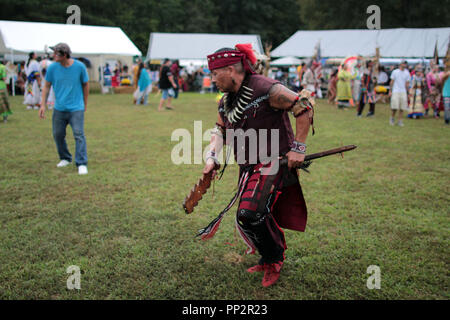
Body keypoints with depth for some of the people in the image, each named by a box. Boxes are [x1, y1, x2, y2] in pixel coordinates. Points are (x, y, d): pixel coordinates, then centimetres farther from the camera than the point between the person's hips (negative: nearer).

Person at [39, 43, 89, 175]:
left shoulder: (79, 66, -7)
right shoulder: (52, 67, -2)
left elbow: (85, 85, 6)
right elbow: (47, 86, 7)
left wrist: (85, 104, 11)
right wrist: (43, 105, 1)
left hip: (76, 108, -3)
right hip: (59, 109, 3)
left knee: (79, 135, -10)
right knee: (58, 135, 10)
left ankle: (82, 164, -6)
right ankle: (65, 158, 29)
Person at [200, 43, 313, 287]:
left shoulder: (266, 89, -18)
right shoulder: (226, 101, 8)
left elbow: (304, 107, -17)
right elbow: (220, 130, 20)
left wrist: (298, 148, -16)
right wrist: (211, 157, 3)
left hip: (274, 163, -8)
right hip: (248, 167, 8)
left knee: (250, 214, -22)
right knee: (246, 220, 10)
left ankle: (274, 260, 5)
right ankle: (269, 258, 36)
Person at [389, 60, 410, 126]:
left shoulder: (407, 73, 8)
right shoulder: (395, 72, 2)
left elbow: (407, 84, 11)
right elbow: (392, 82, 4)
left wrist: (406, 92, 9)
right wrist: (390, 91, 0)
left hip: (403, 92, 3)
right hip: (395, 92, -2)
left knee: (402, 108, -1)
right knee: (395, 107, -9)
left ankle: (400, 121, 8)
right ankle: (392, 118, 15)